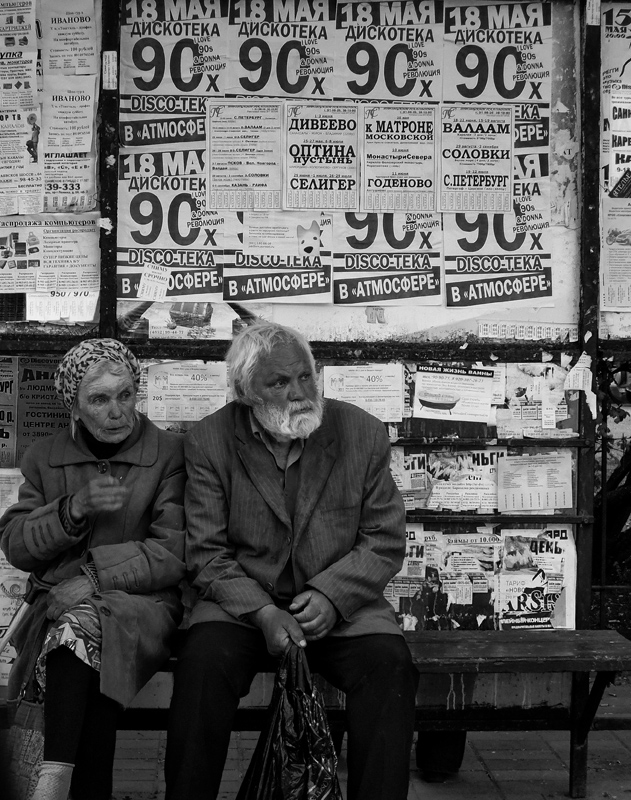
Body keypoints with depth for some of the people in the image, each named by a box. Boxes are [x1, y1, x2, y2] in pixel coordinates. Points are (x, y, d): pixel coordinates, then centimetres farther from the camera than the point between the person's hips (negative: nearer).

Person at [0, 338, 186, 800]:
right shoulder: (44, 458, 13)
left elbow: (173, 554, -5)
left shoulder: (170, 453, 2)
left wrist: (93, 576, -15)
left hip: (143, 601, -2)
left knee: (83, 625, -34)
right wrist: (74, 509, -10)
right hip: (60, 601, 2)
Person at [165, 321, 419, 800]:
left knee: (389, 665, -26)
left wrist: (331, 594, -16)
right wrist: (262, 612, -19)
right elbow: (208, 554, -3)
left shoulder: (363, 433, 0)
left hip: (340, 602, 1)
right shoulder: (209, 443, -1)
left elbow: (385, 541, 1)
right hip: (244, 601, 0)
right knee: (204, 660, -29)